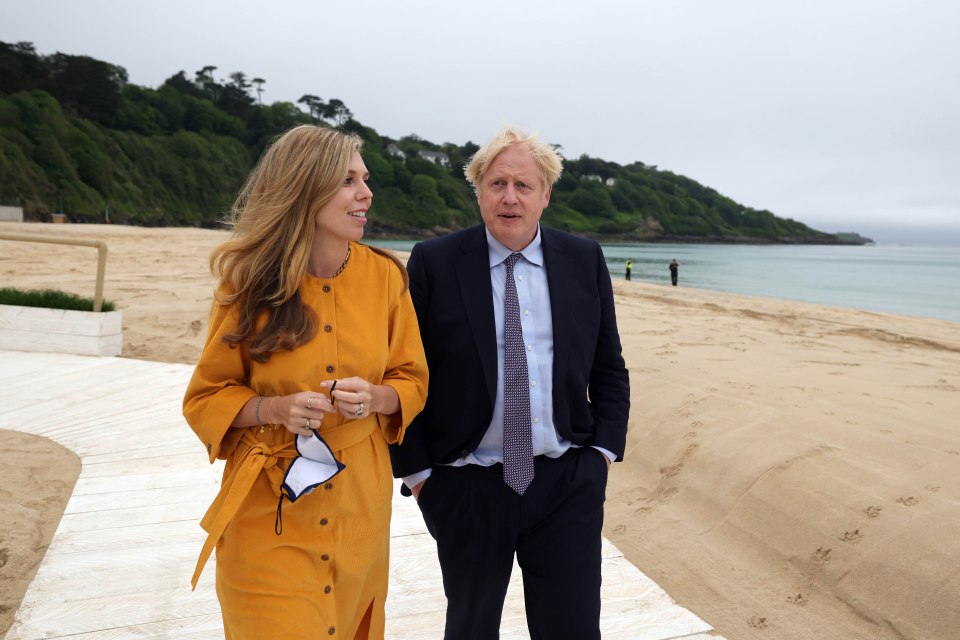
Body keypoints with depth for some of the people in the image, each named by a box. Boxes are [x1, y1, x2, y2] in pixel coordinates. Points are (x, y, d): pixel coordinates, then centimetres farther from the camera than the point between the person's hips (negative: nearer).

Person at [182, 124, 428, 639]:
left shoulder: (384, 276, -5)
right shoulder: (249, 284, -9)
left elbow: (412, 381, 4)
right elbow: (206, 398, 0)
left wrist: (374, 397, -18)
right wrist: (274, 408, -19)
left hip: (359, 505, 2)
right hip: (268, 509, -2)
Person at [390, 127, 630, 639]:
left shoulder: (585, 260, 2)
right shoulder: (433, 263, -6)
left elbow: (609, 367, 10)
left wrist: (604, 450, 2)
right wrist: (416, 471, -4)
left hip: (568, 483, 2)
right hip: (465, 487, -1)